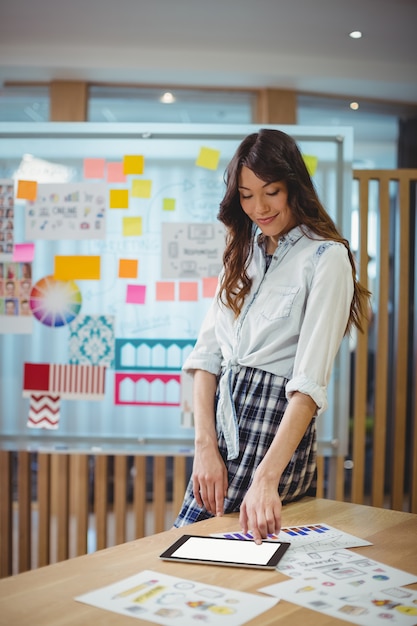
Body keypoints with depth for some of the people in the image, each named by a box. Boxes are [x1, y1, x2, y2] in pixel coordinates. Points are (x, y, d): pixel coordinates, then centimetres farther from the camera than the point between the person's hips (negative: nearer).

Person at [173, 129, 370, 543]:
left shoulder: (326, 259, -10)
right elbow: (207, 353, 5)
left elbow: (310, 381, -19)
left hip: (278, 428, -6)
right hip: (222, 419, 7)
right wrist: (205, 445, -6)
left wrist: (267, 478, -28)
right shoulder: (243, 253, 12)